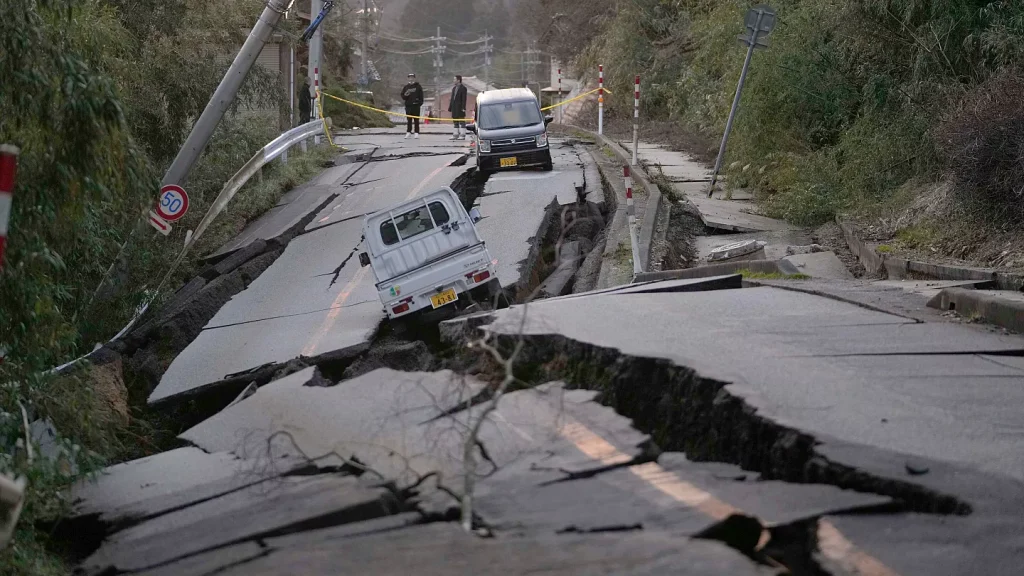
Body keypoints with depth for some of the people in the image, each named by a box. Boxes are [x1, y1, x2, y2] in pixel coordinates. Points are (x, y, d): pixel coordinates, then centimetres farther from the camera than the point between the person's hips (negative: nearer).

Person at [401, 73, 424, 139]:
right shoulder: (406, 87, 12)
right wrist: (405, 95, -9)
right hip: (408, 105, 3)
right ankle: (408, 132, 10)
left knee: (416, 119, -2)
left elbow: (421, 96, 2)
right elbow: (402, 96, 12)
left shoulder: (418, 86, 4)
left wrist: (420, 102, -9)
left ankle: (417, 133, 0)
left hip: (416, 105, -3)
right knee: (409, 120, 5)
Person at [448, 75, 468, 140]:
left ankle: (462, 135, -6)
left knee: (462, 122, -6)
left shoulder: (463, 88, -5)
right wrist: (450, 107, 14)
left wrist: (463, 108, -18)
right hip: (454, 107, 8)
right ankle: (456, 135, 12)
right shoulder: (454, 88, 17)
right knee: (455, 122, 9)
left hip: (460, 108, -8)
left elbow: (464, 99, -11)